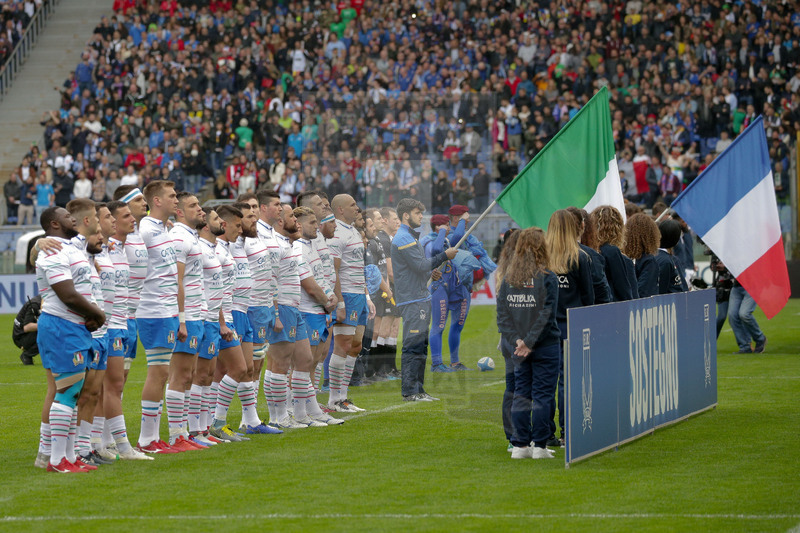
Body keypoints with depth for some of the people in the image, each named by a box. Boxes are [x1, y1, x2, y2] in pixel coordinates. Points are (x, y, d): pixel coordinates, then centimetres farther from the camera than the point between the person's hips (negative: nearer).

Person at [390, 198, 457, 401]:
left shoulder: (411, 237, 21)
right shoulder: (404, 238, -13)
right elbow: (420, 265, -19)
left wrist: (430, 273, 10)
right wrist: (445, 255, -10)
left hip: (420, 297, 11)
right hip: (412, 300, -11)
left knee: (420, 346, 12)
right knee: (413, 346, -10)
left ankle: (418, 390, 16)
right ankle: (410, 391, -9)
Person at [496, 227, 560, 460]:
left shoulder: (508, 279, 4)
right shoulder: (547, 278, -9)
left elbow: (502, 313, 1)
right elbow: (546, 314, -14)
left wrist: (516, 340, -3)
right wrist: (529, 342, -12)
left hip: (518, 348, 4)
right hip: (545, 346, -4)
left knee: (521, 394, 10)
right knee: (543, 395, 1)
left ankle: (520, 445, 10)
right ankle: (539, 446, 1)